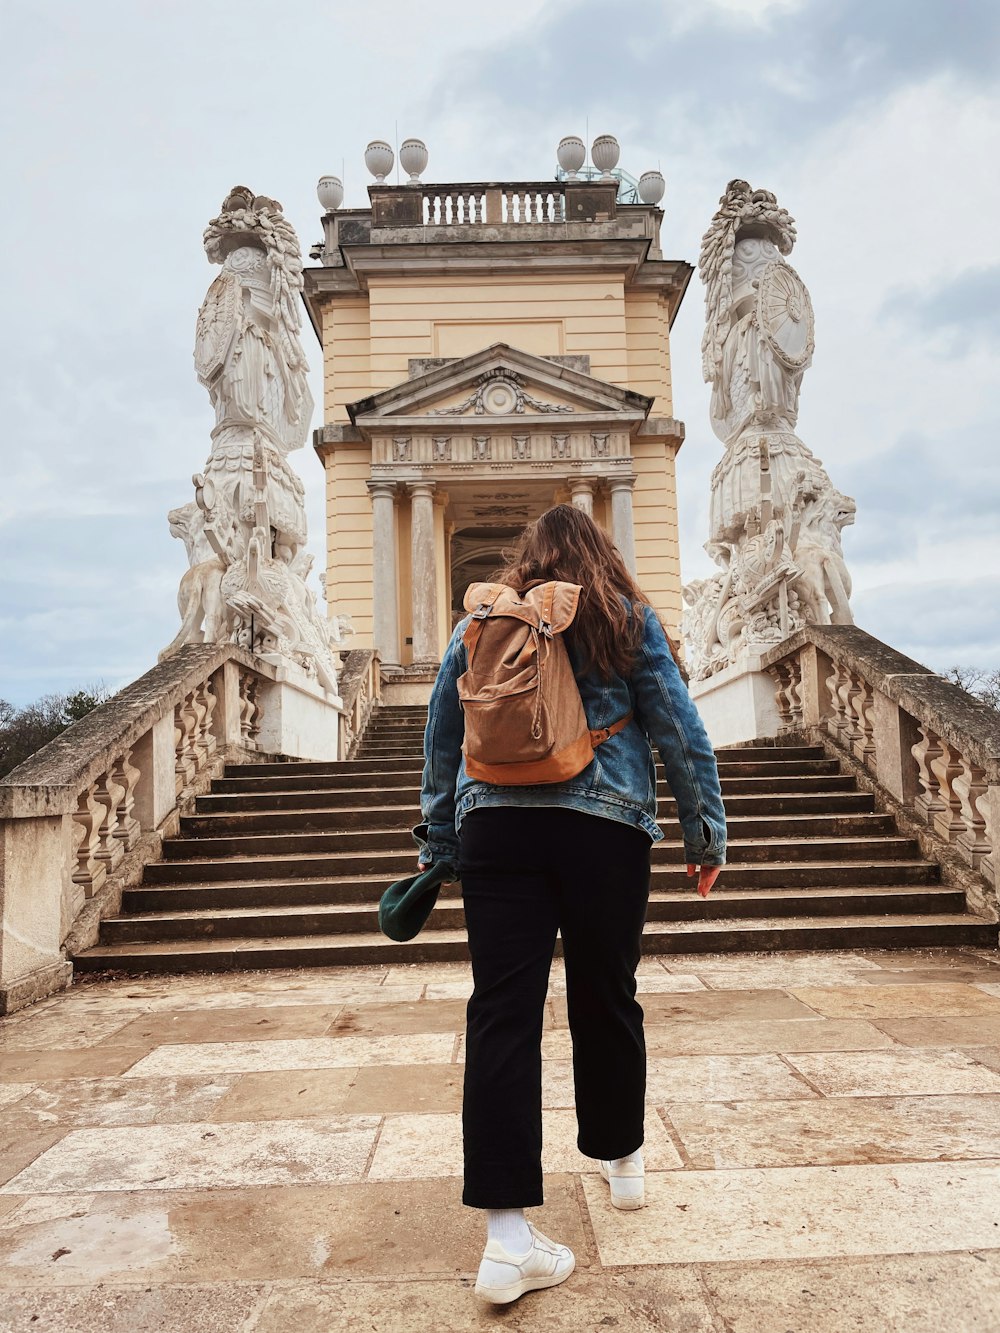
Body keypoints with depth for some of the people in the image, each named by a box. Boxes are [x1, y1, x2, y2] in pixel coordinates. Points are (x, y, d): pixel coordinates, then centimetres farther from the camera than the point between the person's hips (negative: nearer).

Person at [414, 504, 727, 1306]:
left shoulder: (479, 624, 14)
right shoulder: (628, 621, 7)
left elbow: (441, 743, 16)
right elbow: (680, 733, 5)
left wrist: (438, 844, 24)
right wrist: (707, 832, 13)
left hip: (496, 826, 1)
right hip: (607, 829, -1)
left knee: (503, 1014, 0)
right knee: (605, 997, 15)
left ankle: (508, 1235, 0)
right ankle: (621, 1158, 37)